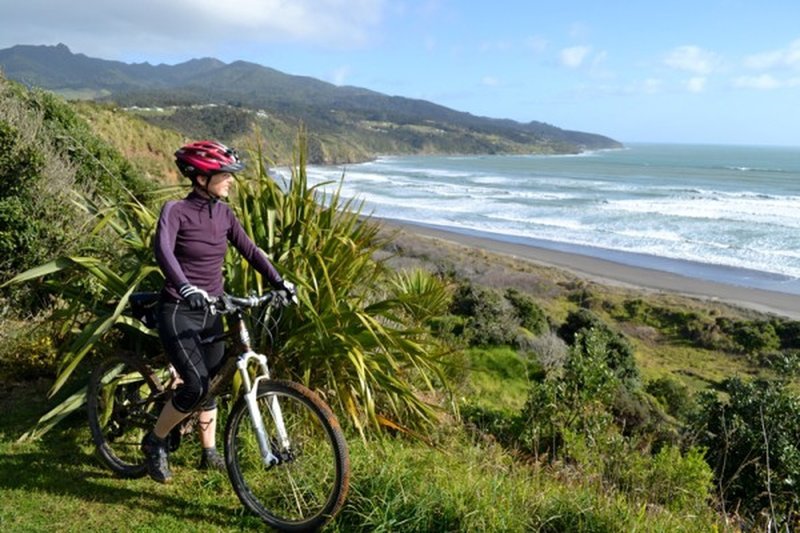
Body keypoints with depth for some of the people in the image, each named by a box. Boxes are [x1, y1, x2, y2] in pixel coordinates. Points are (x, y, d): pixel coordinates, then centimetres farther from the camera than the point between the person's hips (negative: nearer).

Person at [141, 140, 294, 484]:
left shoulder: (224, 213, 4)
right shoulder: (176, 210, -14)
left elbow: (249, 250, 5)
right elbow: (163, 251, -32)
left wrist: (279, 282, -6)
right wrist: (185, 287, -49)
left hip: (211, 312, 6)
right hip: (179, 311, -6)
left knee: (210, 383, 14)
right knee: (195, 387, -15)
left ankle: (209, 453, 32)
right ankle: (154, 442, 12)